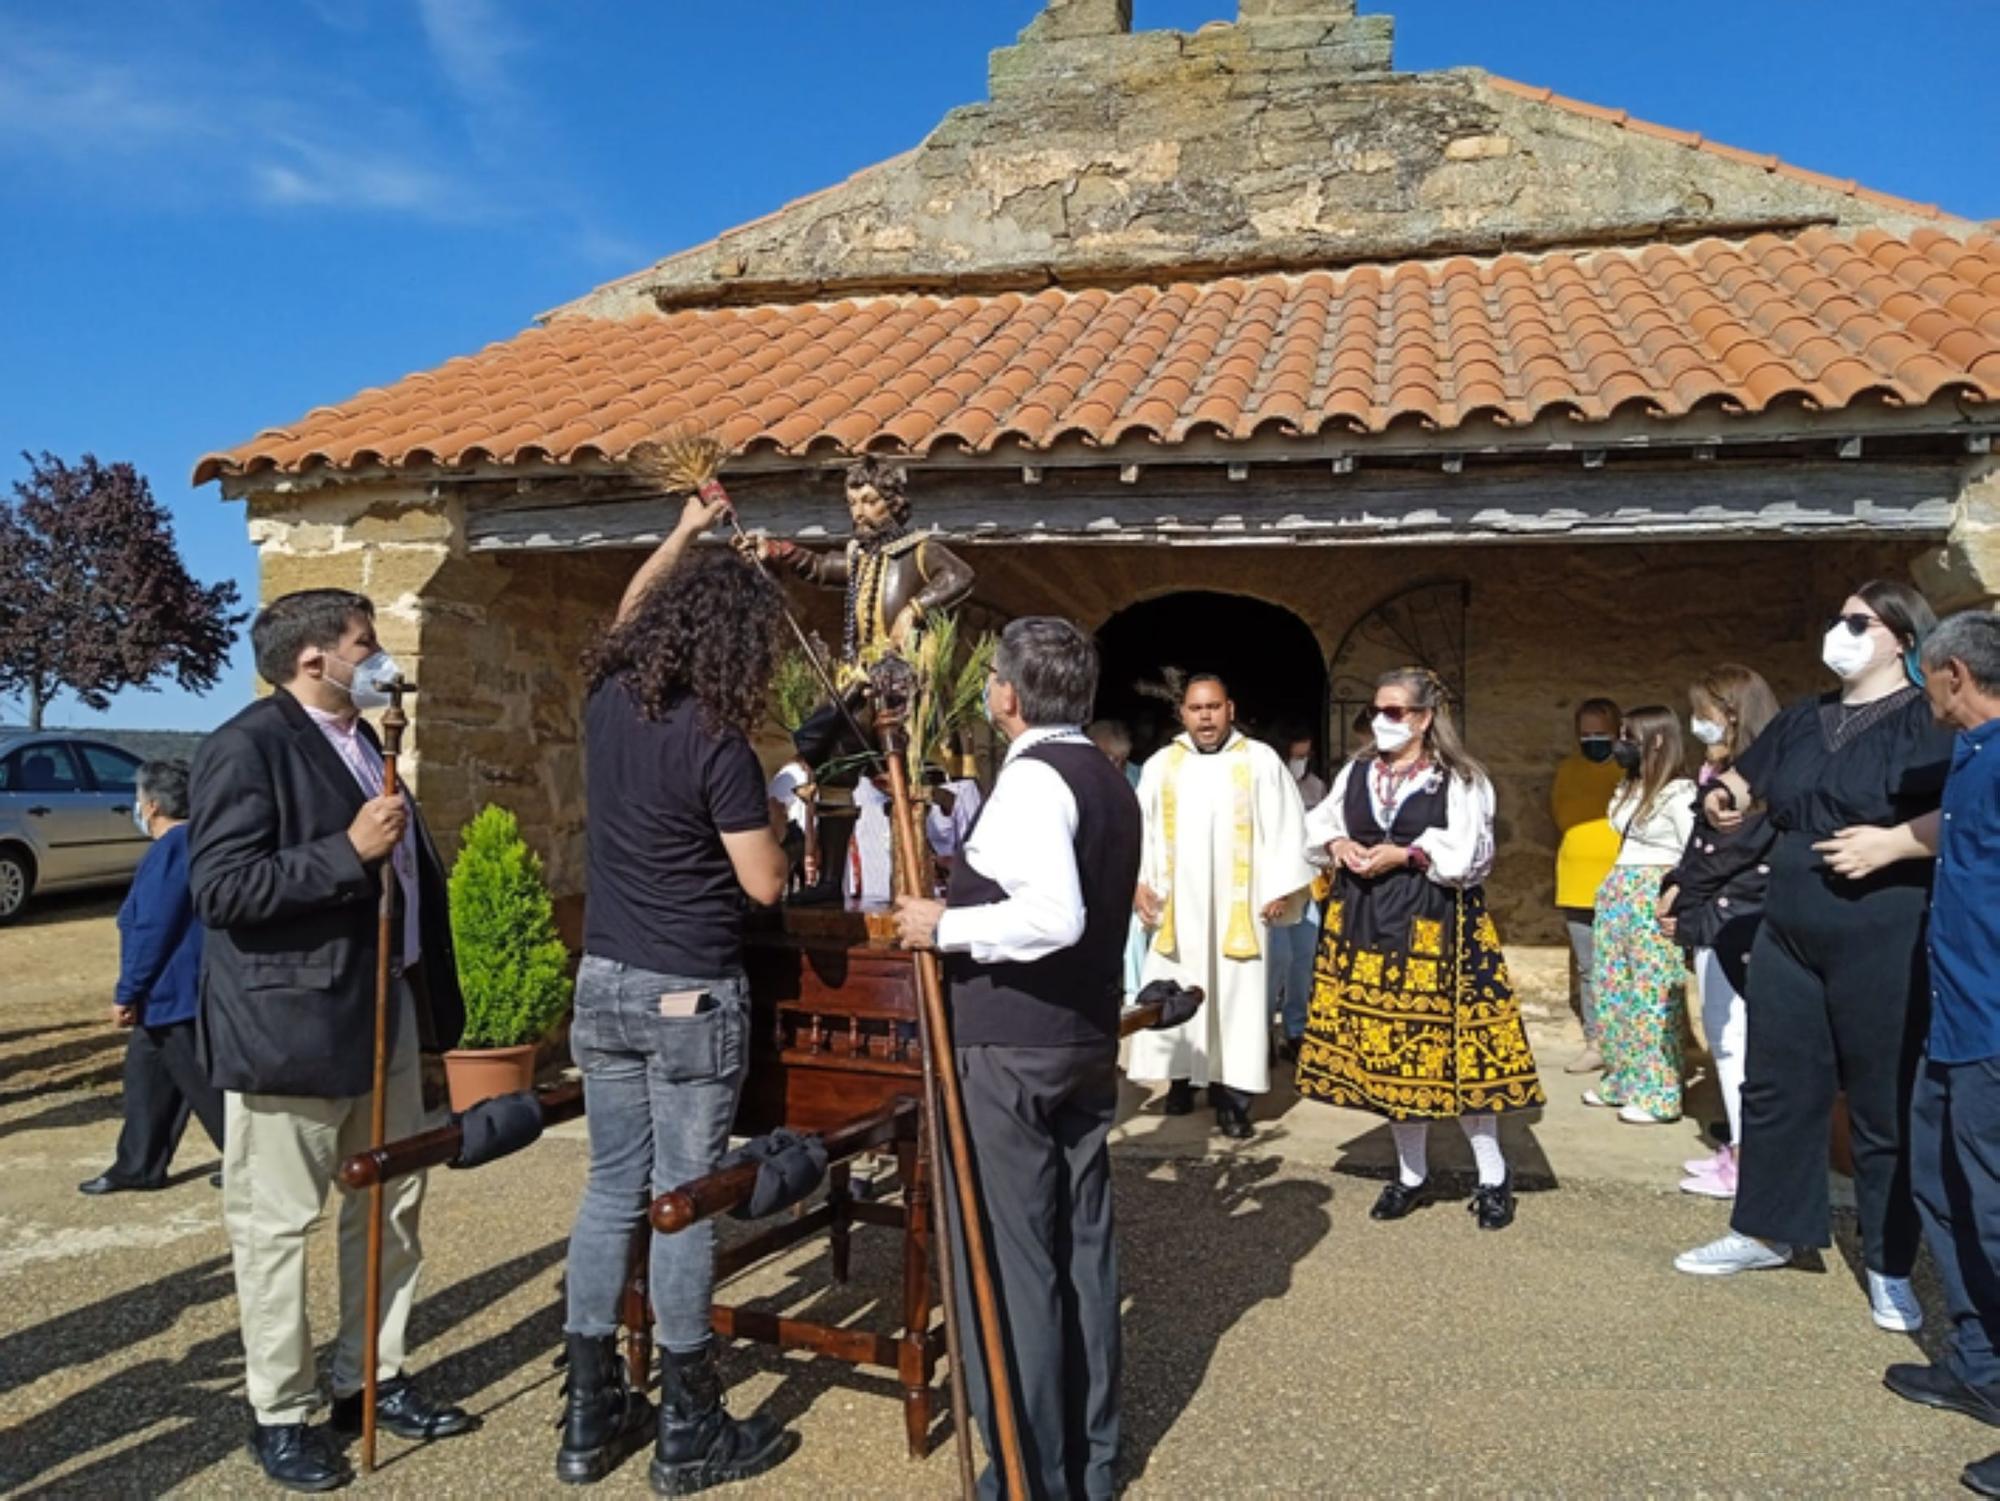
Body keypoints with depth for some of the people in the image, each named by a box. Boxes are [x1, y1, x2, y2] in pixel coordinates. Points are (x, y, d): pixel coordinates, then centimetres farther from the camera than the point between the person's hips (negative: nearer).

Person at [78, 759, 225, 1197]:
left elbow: (151, 931, -22)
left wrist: (125, 994, -14)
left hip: (174, 992, -10)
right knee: (147, 1076, 17)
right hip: (175, 990, 10)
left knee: (204, 1085, -3)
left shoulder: (169, 850, -20)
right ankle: (137, 1166, 26)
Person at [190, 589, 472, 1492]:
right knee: (276, 1224, 5)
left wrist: (434, 997, 16)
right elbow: (219, 889, -22)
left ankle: (371, 1378, 31)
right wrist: (349, 850, -24)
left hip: (385, 1011, 9)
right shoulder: (246, 749, -14)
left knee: (391, 1207, 16)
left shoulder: (362, 742, 13)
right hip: (293, 1026, -9)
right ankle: (278, 1415, 20)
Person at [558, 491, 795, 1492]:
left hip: (604, 982, 7)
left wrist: (682, 534, 31)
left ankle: (590, 1416, 23)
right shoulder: (716, 745, -18)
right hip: (689, 996, -7)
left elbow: (628, 615, 25)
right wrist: (772, 820, 5)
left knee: (611, 1191, 14)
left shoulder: (608, 700, 2)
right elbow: (764, 885, -14)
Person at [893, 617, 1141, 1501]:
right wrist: (964, 897, 18)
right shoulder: (1108, 781, 12)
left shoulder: (1032, 778, -16)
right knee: (1082, 1249, 15)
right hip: (1088, 1041, 9)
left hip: (1010, 1048, -9)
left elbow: (1055, 917, -29)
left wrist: (947, 927, -17)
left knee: (1011, 1260, 2)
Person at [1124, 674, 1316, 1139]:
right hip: (1176, 908, 2)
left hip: (1239, 906, -2)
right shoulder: (1160, 765, 8)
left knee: (1236, 998, 0)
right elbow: (1141, 829, 10)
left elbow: (1287, 828, -1)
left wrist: (1281, 888, -7)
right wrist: (1139, 882, -1)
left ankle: (1231, 1094, 5)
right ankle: (1182, 1078, 18)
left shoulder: (1261, 761, 0)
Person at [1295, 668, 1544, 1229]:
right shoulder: (1357, 771, 10)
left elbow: (1467, 855, -11)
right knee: (1385, 1046, 8)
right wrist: (1339, 845, -5)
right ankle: (1411, 1173, 23)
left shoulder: (1459, 780, -5)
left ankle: (1493, 1176, 15)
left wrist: (1406, 854, -17)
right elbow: (1320, 822, 15)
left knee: (1449, 1044, -2)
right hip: (1365, 921, 5)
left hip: (1434, 924, -5)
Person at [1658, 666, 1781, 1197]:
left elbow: (1726, 854, -19)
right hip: (1716, 922, 10)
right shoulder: (1724, 774, 14)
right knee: (1723, 1037, 15)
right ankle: (1740, 1146, 25)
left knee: (1734, 1039, -4)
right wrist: (1677, 888, 2)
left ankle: (1744, 1163, 3)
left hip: (1733, 925, -10)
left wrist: (1684, 900, -8)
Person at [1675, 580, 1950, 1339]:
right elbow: (1738, 787, 23)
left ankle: (1889, 1266, 19)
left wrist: (1891, 843, -25)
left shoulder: (1926, 720, -7)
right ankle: (1766, 1231, 28)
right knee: (1776, 1086, 13)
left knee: (1885, 1103, 5)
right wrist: (1722, 797, 2)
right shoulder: (1802, 720, 13)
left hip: (1883, 940, -6)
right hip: (1788, 934, 6)